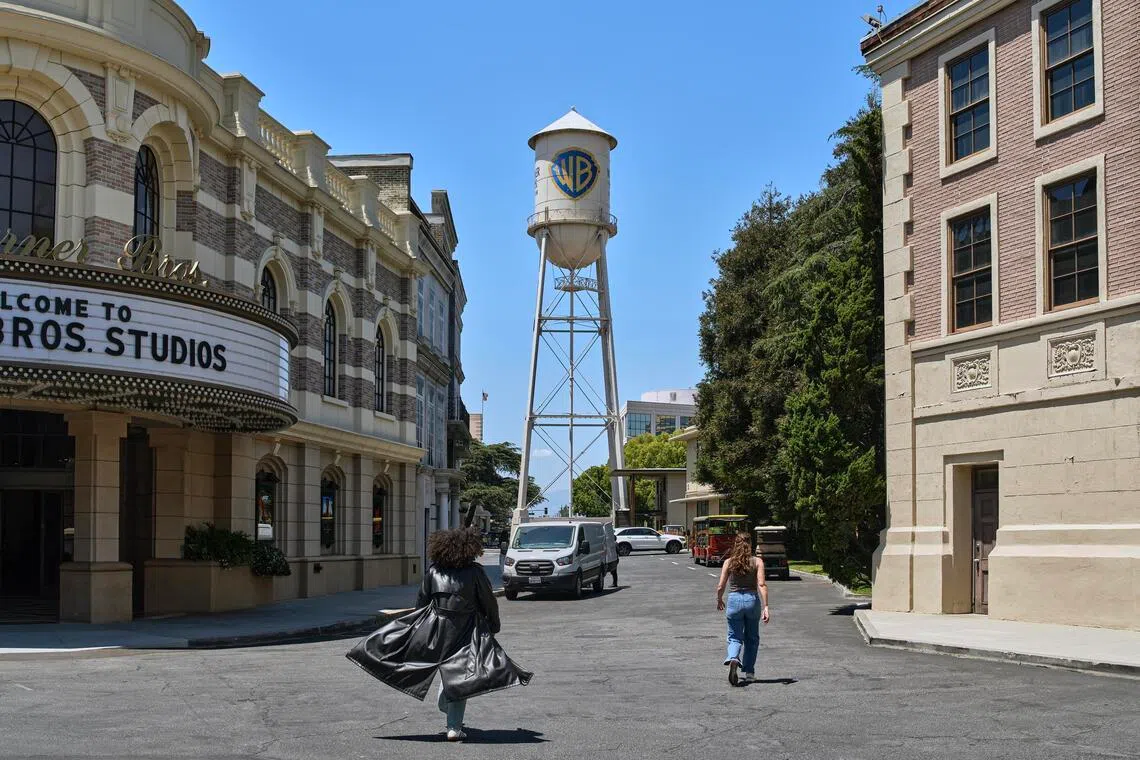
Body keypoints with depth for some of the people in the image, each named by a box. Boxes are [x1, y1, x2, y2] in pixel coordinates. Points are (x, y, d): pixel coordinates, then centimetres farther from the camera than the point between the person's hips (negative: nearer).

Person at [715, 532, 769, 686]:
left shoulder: (728, 562, 0)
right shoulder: (757, 562, -2)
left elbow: (720, 587, -2)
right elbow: (761, 585, -12)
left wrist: (719, 600, 18)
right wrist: (765, 607, -14)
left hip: (734, 600, 0)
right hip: (752, 600, 0)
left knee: (735, 637, 7)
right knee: (752, 638, 18)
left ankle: (733, 658, -25)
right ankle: (748, 672, 22)